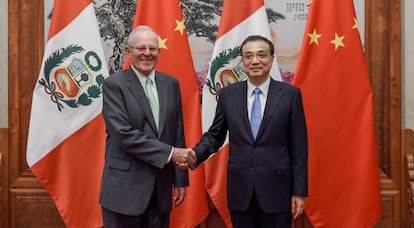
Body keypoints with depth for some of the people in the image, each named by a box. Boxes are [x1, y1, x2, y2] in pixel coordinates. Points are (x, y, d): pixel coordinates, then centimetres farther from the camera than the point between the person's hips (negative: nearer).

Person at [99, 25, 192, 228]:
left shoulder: (171, 84, 9)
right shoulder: (114, 84, -6)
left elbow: (178, 134, 10)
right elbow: (124, 134, -17)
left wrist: (180, 179, 9)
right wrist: (169, 153, -18)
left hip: (161, 189, 5)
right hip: (124, 188, -4)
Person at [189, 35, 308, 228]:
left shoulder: (290, 94, -3)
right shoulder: (228, 94, 3)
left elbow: (298, 146, -2)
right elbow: (215, 135, 9)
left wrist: (299, 191, -4)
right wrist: (196, 154, -11)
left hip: (276, 188, -1)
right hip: (240, 189, 2)